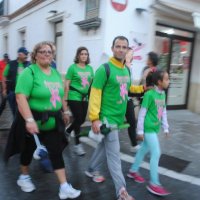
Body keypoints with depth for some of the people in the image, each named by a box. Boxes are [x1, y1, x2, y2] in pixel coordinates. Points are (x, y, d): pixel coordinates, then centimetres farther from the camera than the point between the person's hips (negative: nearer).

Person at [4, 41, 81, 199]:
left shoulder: (56, 73, 7)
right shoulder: (29, 72, -15)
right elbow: (21, 97, -24)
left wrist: (65, 111, 18)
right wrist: (29, 120, -31)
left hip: (53, 122, 5)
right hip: (33, 121, -5)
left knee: (56, 151, 4)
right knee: (29, 149, 15)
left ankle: (64, 187, 11)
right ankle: (24, 177, 41)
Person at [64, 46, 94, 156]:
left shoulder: (90, 68, 8)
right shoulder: (73, 67, -7)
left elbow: (92, 83, 15)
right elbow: (67, 84, -7)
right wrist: (65, 98, -9)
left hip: (85, 98, 6)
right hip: (74, 97, -6)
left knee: (82, 119, 12)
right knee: (78, 119, -5)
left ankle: (67, 131, 40)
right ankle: (77, 144, 10)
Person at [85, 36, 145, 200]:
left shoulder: (126, 70, 9)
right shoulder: (104, 69, -15)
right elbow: (95, 94, -18)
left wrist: (143, 88, 13)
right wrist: (94, 118, -21)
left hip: (119, 117, 8)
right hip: (107, 117, -7)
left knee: (105, 146, 20)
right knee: (114, 153, -1)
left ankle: (92, 170, 42)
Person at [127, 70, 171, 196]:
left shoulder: (163, 94, 7)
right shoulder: (149, 94, -17)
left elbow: (164, 112, 15)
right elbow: (142, 113, -15)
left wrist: (166, 128, 16)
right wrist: (140, 131, -13)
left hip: (155, 128, 8)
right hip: (148, 128, -8)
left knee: (144, 149, 18)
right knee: (156, 153, -6)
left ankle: (133, 171, 35)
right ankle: (154, 184, 6)